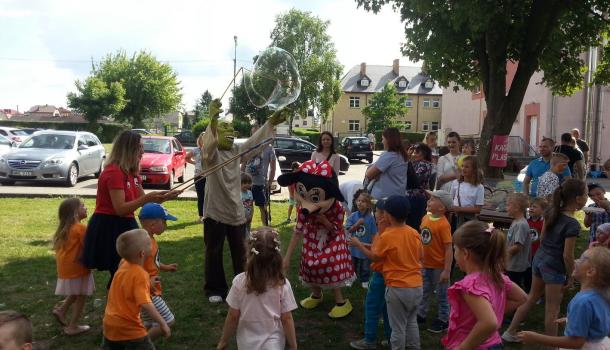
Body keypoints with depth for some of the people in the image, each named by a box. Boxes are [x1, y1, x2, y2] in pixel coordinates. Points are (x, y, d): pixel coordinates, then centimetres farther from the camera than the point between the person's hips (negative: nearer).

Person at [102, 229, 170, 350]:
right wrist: (162, 323, -29)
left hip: (110, 324, 8)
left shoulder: (124, 264, -2)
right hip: (129, 329, -8)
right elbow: (145, 304, -33)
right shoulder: (140, 275, -25)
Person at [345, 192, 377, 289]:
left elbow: (373, 234, -8)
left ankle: (365, 280, 34)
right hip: (354, 245, 1)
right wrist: (357, 224, -24)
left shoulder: (370, 218, -13)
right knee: (353, 265, 20)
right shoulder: (353, 216, -10)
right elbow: (349, 230, -11)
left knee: (365, 266, 15)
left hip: (366, 247, -1)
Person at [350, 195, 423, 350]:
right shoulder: (414, 233, -1)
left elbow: (374, 257, -2)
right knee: (411, 322, 24)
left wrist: (358, 244, 10)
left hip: (398, 288, -6)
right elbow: (421, 256, 11)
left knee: (398, 327, 9)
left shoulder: (386, 237, -16)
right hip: (417, 286, 6)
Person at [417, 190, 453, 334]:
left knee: (441, 294, 11)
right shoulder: (425, 218, -2)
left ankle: (443, 320, 28)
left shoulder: (443, 224, -23)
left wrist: (447, 270, -22)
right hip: (426, 264, 7)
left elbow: (449, 248, -22)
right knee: (424, 291, 21)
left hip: (439, 266, -7)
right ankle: (421, 314, 38)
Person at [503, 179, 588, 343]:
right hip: (554, 267, -7)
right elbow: (567, 256, -19)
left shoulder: (552, 211, -2)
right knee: (552, 309, 7)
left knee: (532, 297, 22)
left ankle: (510, 332, 30)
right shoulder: (573, 224, -22)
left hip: (539, 258, 7)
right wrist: (570, 276, -6)